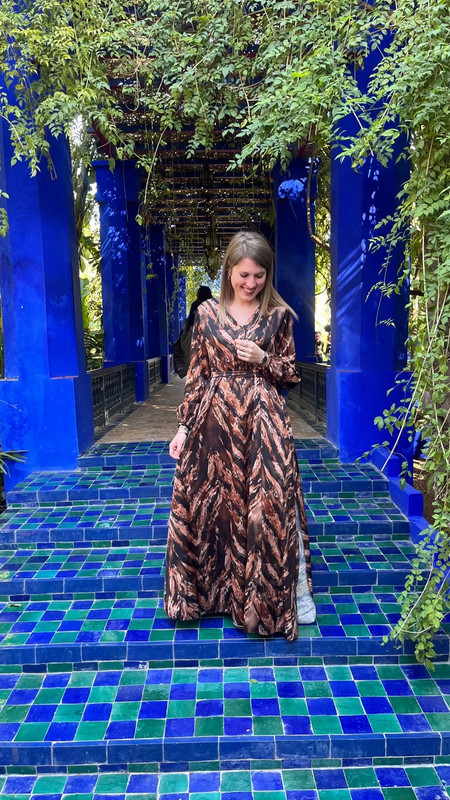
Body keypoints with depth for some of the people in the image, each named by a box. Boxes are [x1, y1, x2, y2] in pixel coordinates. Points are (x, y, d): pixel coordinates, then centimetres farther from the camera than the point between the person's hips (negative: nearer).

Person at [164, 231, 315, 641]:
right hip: (215, 420, 2)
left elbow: (291, 376, 7)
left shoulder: (279, 314, 3)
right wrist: (184, 426, 1)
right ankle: (215, 589, 28)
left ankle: (283, 594, 15)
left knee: (270, 506, -3)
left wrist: (264, 360, -12)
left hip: (264, 422, -1)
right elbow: (196, 375, 5)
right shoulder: (207, 313, 5)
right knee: (213, 502, 7)